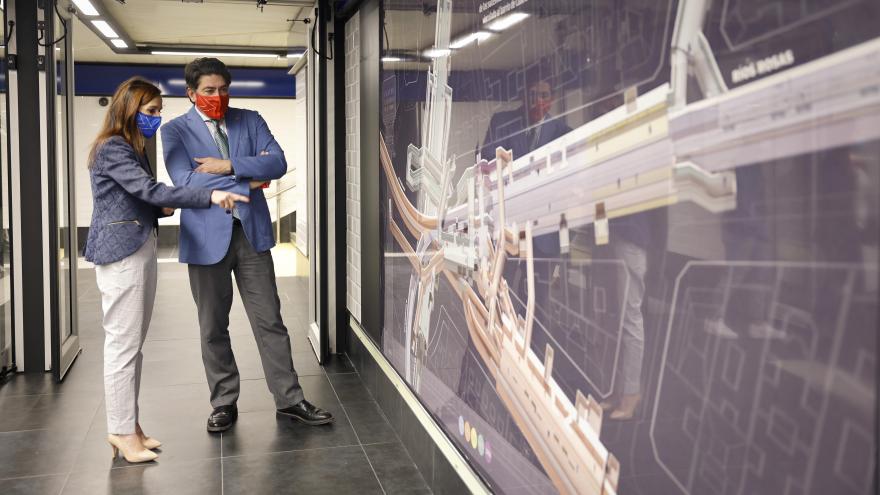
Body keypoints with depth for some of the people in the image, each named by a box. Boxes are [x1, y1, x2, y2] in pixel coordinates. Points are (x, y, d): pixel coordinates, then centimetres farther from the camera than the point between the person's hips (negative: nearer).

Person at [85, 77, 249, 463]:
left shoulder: (131, 150, 19)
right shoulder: (111, 149, -12)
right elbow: (151, 189, -24)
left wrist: (162, 209, 2)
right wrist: (210, 196, -28)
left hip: (140, 250, 10)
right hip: (121, 253, -10)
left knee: (133, 343, 11)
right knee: (122, 343, -5)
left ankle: (129, 426, 18)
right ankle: (122, 431, 2)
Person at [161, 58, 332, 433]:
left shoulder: (250, 120, 9)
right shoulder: (175, 130, 2)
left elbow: (278, 162, -4)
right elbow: (185, 181, -13)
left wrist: (228, 166, -15)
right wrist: (249, 176, -9)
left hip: (252, 232, 2)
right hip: (208, 237, -1)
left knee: (270, 321, 5)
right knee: (213, 328, 8)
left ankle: (289, 400, 14)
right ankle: (224, 404, 22)